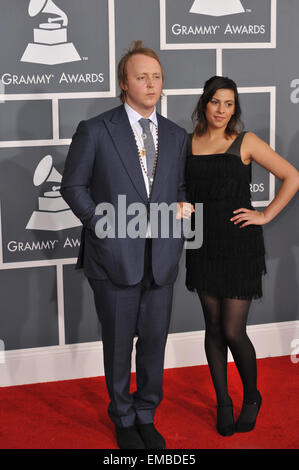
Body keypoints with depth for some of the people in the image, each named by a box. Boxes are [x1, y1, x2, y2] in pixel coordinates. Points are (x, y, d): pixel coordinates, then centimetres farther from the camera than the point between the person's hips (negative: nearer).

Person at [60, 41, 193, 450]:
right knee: (119, 343, 9)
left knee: (155, 341, 12)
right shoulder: (95, 131, -4)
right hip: (115, 257, -3)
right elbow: (73, 186, -1)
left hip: (161, 259, 4)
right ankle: (123, 420, 28)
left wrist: (183, 206, -4)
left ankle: (146, 416, 31)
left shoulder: (177, 136, 10)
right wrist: (103, 225, -10)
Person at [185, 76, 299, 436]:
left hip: (239, 245, -3)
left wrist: (265, 216, -6)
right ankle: (223, 403, 23)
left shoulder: (245, 143, -3)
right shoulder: (187, 144, 6)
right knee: (213, 327, 8)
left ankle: (252, 397, 21)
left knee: (233, 331, -4)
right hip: (203, 245, 3)